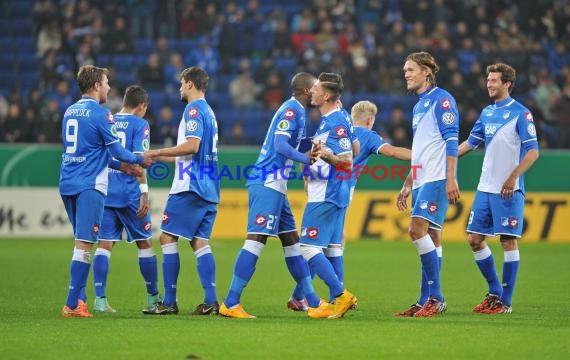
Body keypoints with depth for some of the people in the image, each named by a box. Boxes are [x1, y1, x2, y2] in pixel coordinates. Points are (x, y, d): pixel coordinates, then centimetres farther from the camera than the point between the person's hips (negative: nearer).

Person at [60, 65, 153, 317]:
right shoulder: (100, 114, -9)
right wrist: (140, 160, 12)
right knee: (84, 244, -8)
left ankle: (78, 299, 14)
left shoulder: (70, 112, 15)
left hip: (67, 183, 8)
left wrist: (119, 165, 28)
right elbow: (116, 150, -6)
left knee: (82, 242, 16)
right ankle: (72, 305, -12)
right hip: (89, 186, -8)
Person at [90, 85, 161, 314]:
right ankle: (153, 298, 16)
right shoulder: (139, 125, -3)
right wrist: (144, 193, -13)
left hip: (105, 192, 4)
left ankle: (100, 299, -8)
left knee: (104, 244, 1)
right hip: (129, 193, -4)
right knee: (144, 243, 9)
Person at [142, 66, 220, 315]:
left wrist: (157, 152, -11)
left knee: (168, 237, -5)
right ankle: (210, 301, -2)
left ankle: (169, 302, -7)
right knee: (200, 241, 7)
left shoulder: (194, 109, -9)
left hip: (189, 187, -9)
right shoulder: (208, 112, 20)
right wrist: (157, 158, 28)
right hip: (208, 189, 9)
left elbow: (192, 146, -20)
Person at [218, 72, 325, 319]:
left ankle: (314, 303, 17)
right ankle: (230, 304, -16)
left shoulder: (294, 110, 18)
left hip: (274, 185, 10)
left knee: (291, 241, 12)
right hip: (267, 184, -10)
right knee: (256, 240, -14)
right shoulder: (291, 110, -11)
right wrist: (307, 159, -28)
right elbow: (280, 144, -22)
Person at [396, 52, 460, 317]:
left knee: (418, 229, -18)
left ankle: (435, 298, -15)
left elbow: (451, 141, -15)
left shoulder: (442, 100, -7)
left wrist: (451, 179, -22)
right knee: (430, 237, 8)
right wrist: (407, 185, 25)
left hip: (436, 180, -9)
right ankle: (426, 301, 8)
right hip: (421, 181, 9)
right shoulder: (418, 107, 21)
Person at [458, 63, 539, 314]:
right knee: (474, 239, 6)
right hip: (485, 188, 7)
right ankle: (495, 291, 19)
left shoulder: (520, 114, -8)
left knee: (509, 242, -4)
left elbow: (533, 151, -12)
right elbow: (470, 143, 21)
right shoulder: (487, 113, 13)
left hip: (508, 190, -7)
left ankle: (505, 302, 1)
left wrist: (513, 177, -21)